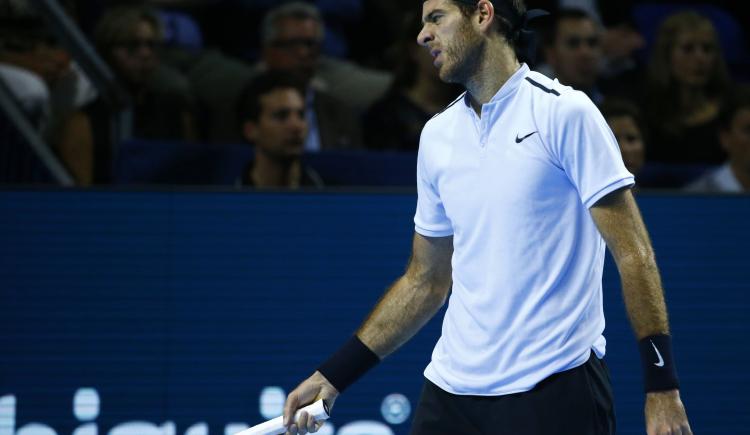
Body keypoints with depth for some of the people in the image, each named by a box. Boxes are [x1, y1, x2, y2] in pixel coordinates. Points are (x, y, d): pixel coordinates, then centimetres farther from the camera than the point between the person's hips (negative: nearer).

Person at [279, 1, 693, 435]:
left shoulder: (565, 113, -7)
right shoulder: (436, 136, 11)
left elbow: (634, 256, -9)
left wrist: (663, 386, -15)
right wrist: (334, 375, 14)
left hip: (556, 390, -6)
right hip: (452, 390, 6)